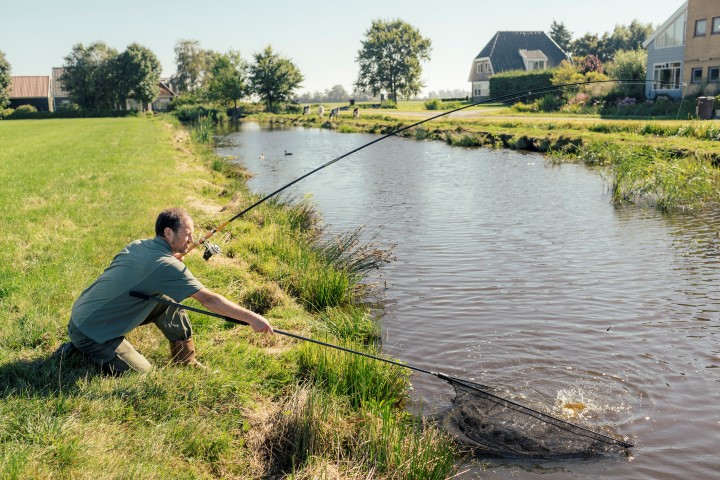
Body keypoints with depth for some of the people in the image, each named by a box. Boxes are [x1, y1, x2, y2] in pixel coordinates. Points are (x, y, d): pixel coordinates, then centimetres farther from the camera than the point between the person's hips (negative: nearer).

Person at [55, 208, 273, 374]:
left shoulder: (137, 246, -1)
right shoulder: (166, 265, -25)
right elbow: (209, 300, -27)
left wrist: (180, 253, 6)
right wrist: (251, 318, -25)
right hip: (90, 332, -9)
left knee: (169, 303, 3)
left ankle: (187, 363, 12)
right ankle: (77, 352, 4)